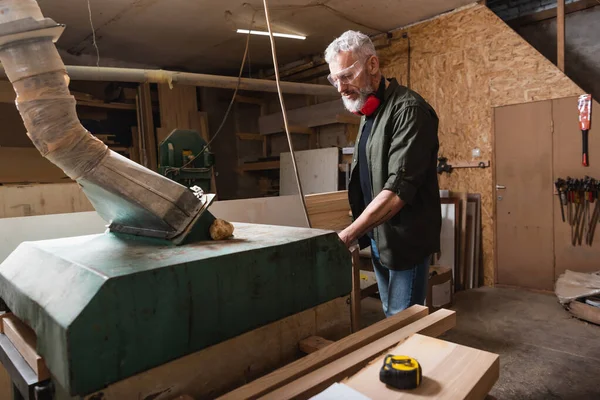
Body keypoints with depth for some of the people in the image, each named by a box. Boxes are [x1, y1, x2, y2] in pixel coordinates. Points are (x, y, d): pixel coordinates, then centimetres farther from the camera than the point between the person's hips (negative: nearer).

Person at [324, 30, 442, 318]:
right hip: (377, 236, 8)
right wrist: (359, 233, 10)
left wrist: (348, 235, -26)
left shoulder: (409, 110, -17)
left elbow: (398, 190, -26)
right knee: (390, 316, 19)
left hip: (405, 239, -8)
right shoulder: (368, 111, 12)